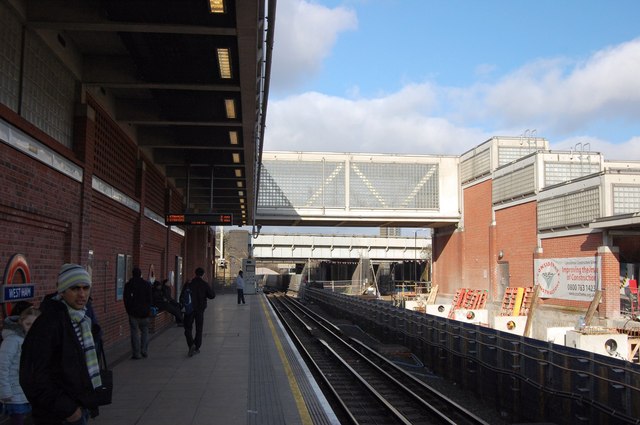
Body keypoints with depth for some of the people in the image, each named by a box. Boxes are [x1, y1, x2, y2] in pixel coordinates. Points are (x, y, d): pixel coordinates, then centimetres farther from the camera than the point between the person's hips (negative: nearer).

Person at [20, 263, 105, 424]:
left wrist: (89, 402, 14)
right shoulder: (48, 323, -21)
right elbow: (32, 376, -23)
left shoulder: (81, 318, 7)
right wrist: (65, 409, -20)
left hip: (81, 406, 8)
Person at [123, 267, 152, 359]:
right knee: (144, 331, 14)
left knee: (135, 333, 2)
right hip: (144, 312, 0)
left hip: (133, 313, 0)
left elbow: (126, 300, 2)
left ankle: (136, 353, 1)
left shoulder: (128, 285, -1)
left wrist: (129, 310, 10)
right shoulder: (147, 284, -2)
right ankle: (144, 351, 10)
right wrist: (148, 310, 7)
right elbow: (150, 299, -1)